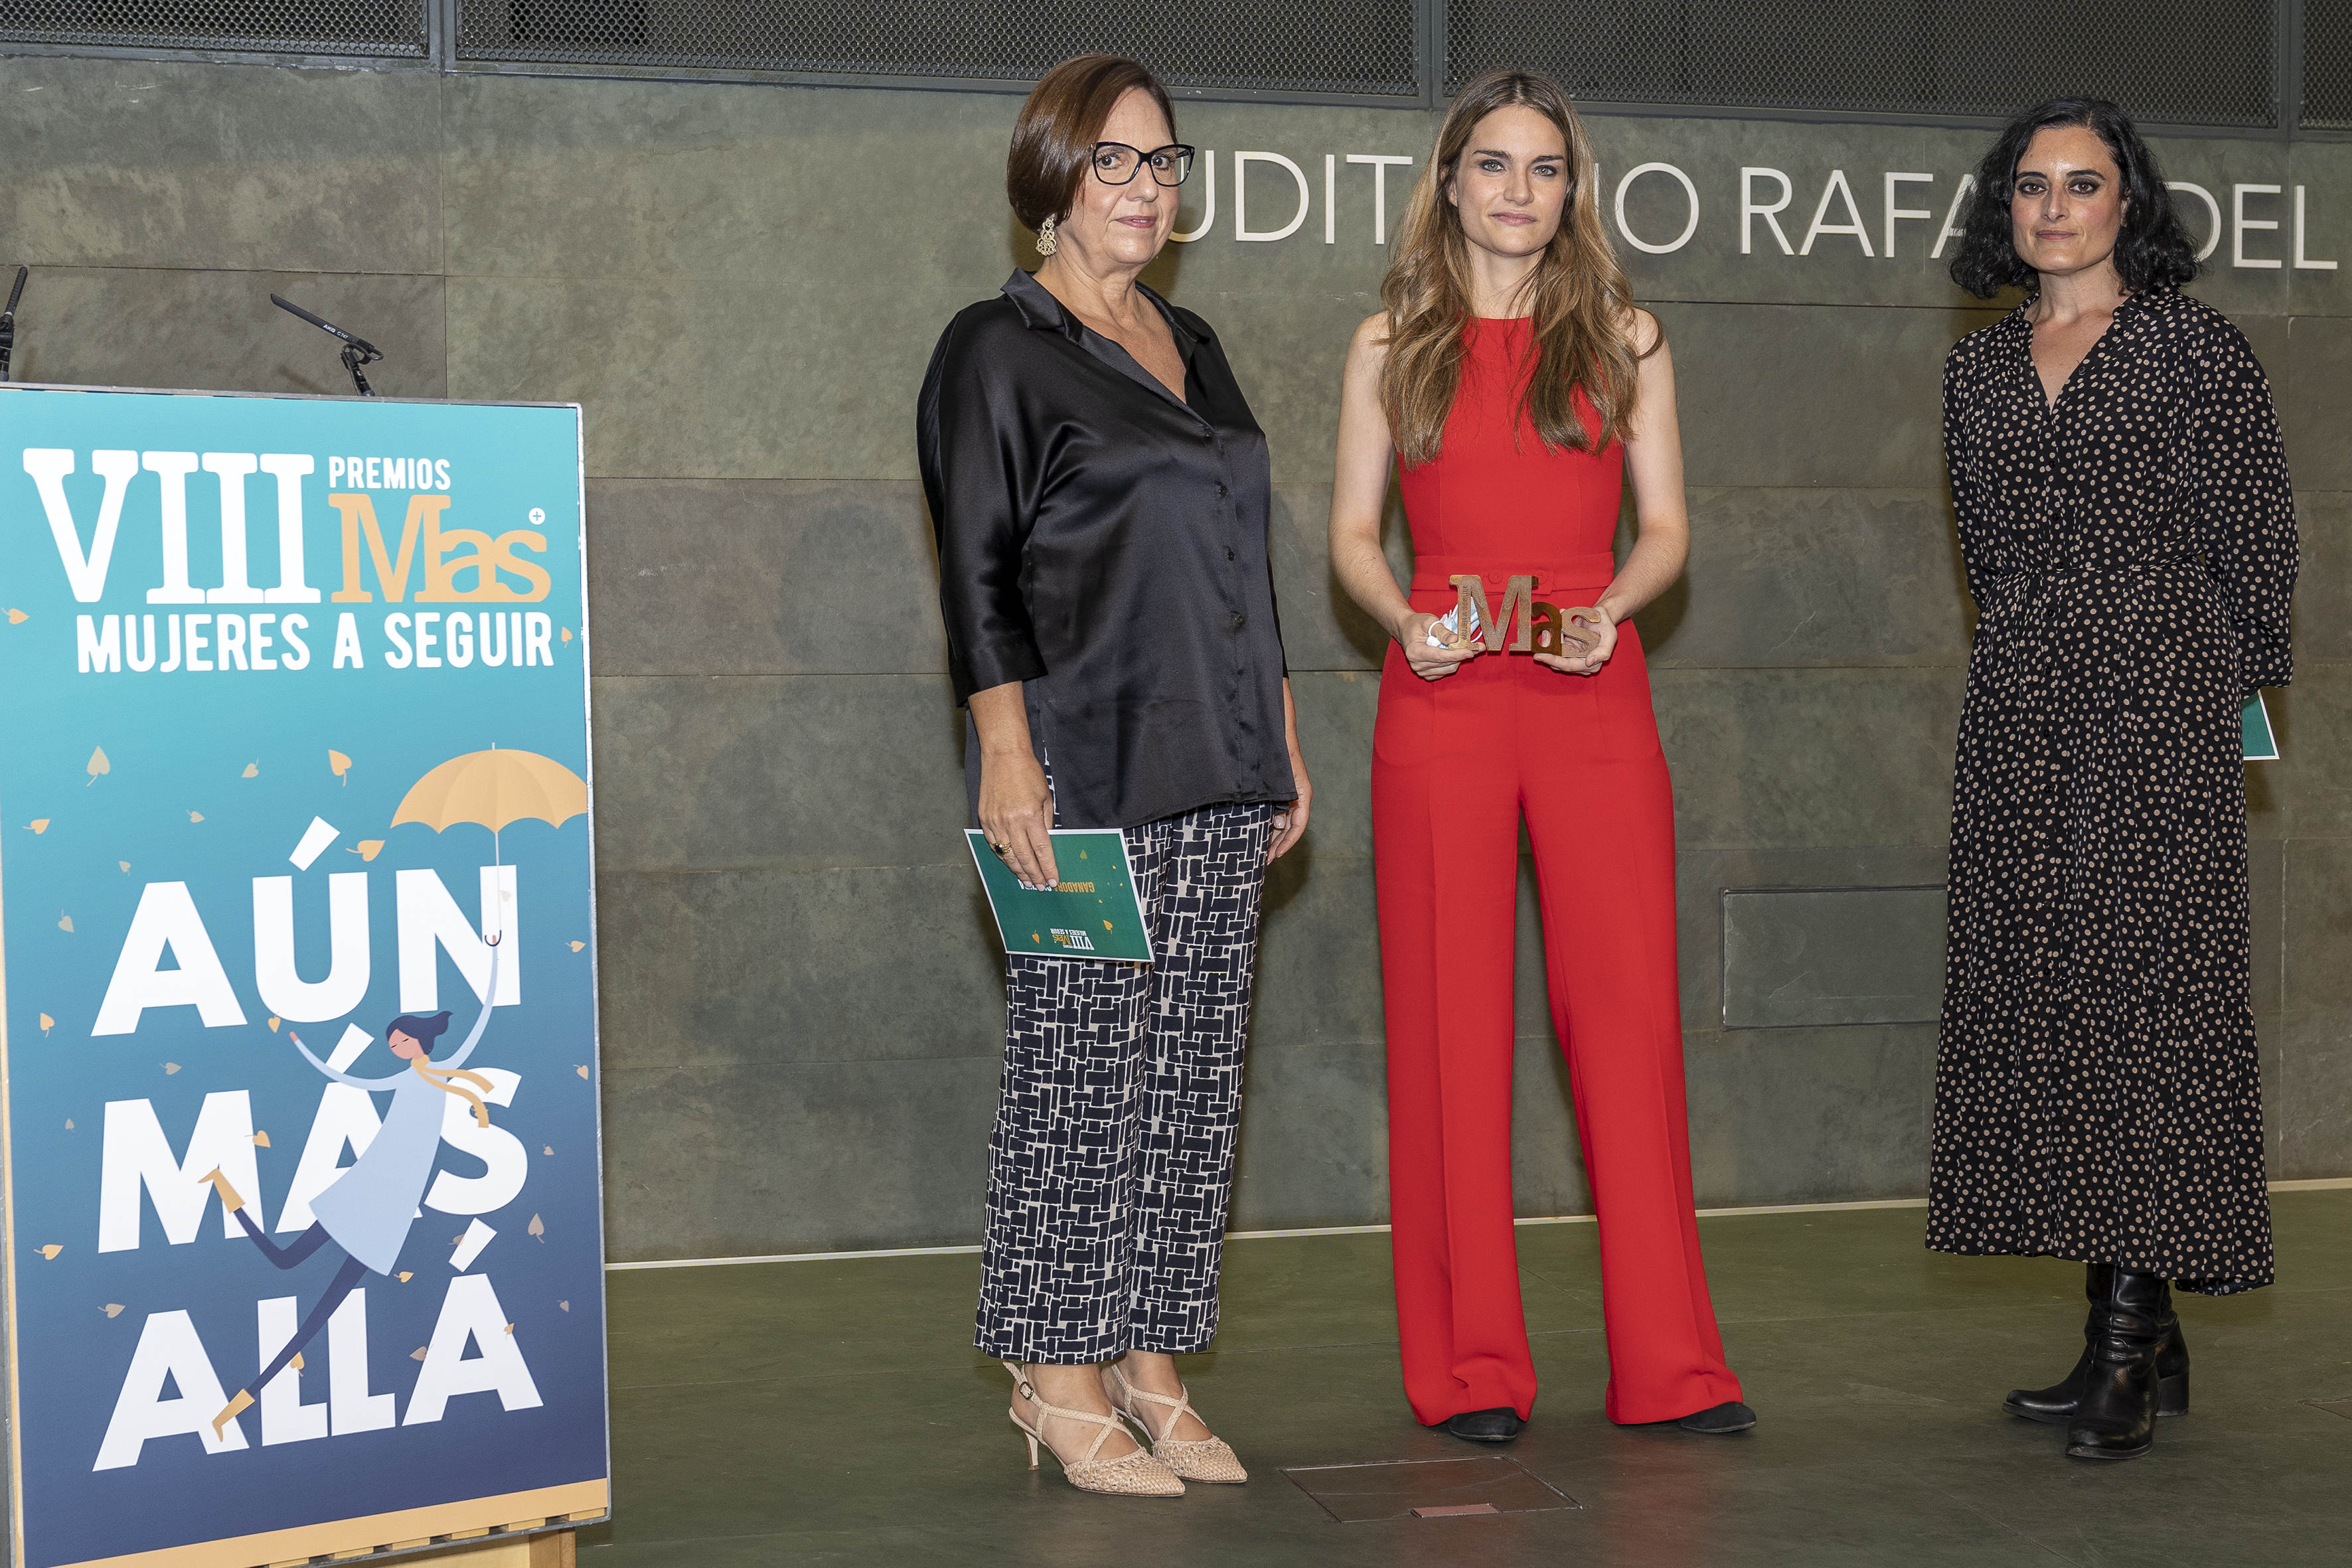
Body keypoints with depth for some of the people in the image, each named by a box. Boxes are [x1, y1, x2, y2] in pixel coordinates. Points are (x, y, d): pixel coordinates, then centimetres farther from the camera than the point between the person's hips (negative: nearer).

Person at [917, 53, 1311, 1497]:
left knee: (1196, 1068, 6)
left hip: (1215, 775, 7)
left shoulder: (1191, 346, 18)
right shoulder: (998, 349, -2)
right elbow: (977, 568, -8)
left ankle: (1150, 1360, 14)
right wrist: (1006, 753, -17)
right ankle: (1058, 1374, 5)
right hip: (1085, 769, -7)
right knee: (1081, 1064, -4)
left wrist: (1282, 737, 17)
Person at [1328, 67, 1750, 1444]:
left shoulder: (1626, 337, 10)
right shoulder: (1392, 345, 10)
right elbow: (1354, 530, 9)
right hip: (1441, 703, 0)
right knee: (1450, 1019, 0)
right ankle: (1472, 1368, 8)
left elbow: (1667, 527, 8)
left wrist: (1611, 605, -12)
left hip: (1594, 700, 0)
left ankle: (1669, 1364, 4)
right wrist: (1407, 620, -10)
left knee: (1627, 1006, -4)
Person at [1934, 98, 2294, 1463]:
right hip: (2022, 716, 6)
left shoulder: (2196, 347, 0)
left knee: (2141, 990, -11)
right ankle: (2133, 1342, 9)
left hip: (2159, 702, -5)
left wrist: (2230, 696, 2)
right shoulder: (1981, 368, 15)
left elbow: (2255, 539, 1)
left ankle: (2132, 1345, -10)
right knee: (2043, 1000, 2)